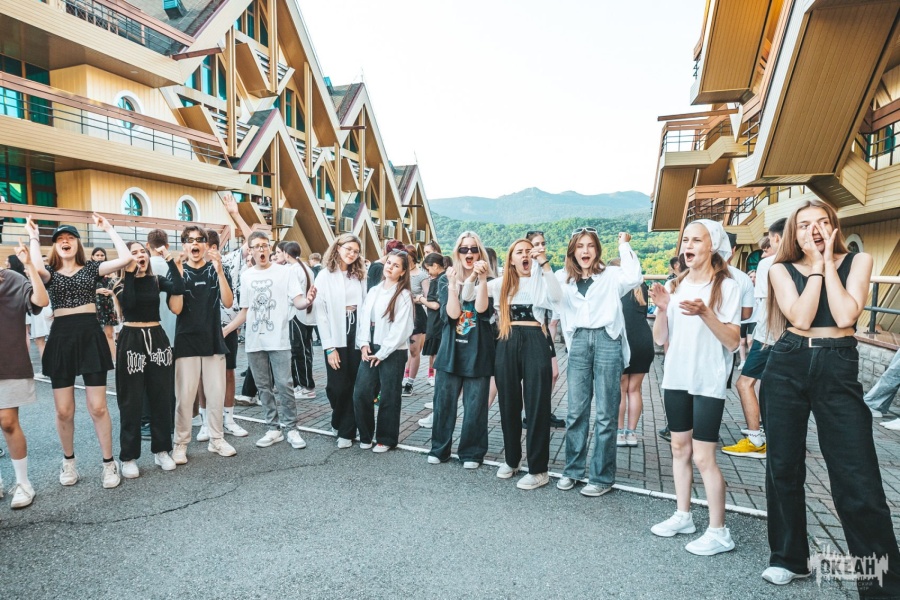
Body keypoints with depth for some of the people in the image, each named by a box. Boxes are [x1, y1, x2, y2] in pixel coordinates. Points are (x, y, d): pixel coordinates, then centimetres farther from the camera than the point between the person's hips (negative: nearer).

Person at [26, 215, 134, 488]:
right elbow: (37, 267, -19)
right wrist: (33, 237, -8)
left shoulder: (91, 268, 6)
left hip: (91, 335, -1)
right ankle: (68, 461, 28)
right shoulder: (50, 272, 8)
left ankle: (109, 463, 13)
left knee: (98, 407, 0)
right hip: (61, 338, 2)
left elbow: (126, 258, -10)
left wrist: (109, 229, -3)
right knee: (64, 410, 6)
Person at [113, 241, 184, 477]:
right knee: (131, 402, 3)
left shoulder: (157, 281, 6)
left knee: (161, 398, 9)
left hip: (157, 338, 3)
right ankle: (128, 457, 14)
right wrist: (131, 272, -16)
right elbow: (128, 303, -21)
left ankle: (161, 450, 22)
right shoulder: (121, 284, 0)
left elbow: (179, 288, -14)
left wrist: (172, 262, -10)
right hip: (131, 341, -2)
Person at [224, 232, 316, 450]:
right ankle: (273, 429, 21)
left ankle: (291, 429, 8)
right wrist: (224, 330, 8)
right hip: (254, 341, 5)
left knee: (284, 385, -4)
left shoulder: (285, 271, -1)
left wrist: (307, 301, -32)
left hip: (278, 339, -4)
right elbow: (245, 311, 16)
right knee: (264, 387, 10)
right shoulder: (246, 276, 11)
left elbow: (297, 302, -9)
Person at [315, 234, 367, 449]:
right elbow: (320, 313, -5)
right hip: (336, 337, -3)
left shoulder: (359, 276, 11)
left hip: (356, 335, 3)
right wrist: (329, 347, -10)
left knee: (354, 385, 3)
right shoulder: (325, 276, -1)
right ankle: (340, 421, 28)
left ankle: (346, 431, 16)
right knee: (338, 385, -1)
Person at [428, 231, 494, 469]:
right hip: (451, 350, 2)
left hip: (478, 352, -2)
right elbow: (452, 313, -9)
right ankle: (440, 448, 24)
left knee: (475, 407, 5)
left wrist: (482, 278, -21)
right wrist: (453, 283, -14)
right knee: (443, 403, 7)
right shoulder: (448, 283, 8)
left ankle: (471, 452, 21)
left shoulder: (488, 284, 2)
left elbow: (481, 308, -18)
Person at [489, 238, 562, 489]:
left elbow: (557, 296, -16)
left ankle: (538, 469, 9)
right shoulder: (501, 284, 14)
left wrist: (545, 264, -19)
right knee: (509, 404, 11)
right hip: (507, 345, 3)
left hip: (534, 343, -3)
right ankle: (511, 459, 29)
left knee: (537, 405, -1)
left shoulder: (540, 281, 6)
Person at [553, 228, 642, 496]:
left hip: (607, 341, -2)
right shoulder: (563, 278, 12)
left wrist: (624, 246, -4)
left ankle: (602, 477, 14)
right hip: (579, 343, 2)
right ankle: (572, 469, 22)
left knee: (605, 413, 3)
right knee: (576, 411, 7)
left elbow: (634, 278, -15)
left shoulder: (611, 275, 5)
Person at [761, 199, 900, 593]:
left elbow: (845, 316, -13)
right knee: (783, 465, 9)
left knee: (858, 477, -4)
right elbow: (800, 317, -11)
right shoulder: (781, 269, 5)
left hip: (838, 370, -1)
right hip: (786, 368, 2)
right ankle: (789, 557, 26)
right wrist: (816, 265, -7)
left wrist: (828, 262, -7)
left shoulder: (857, 261, 4)